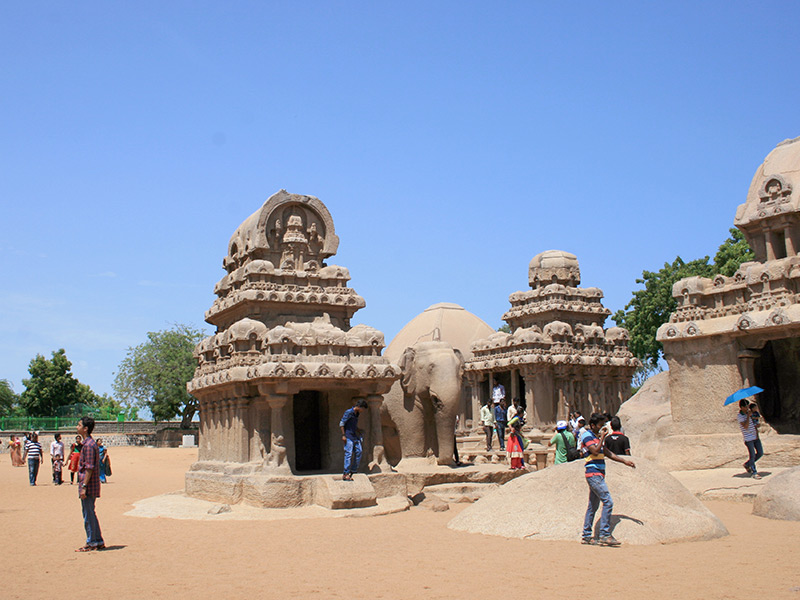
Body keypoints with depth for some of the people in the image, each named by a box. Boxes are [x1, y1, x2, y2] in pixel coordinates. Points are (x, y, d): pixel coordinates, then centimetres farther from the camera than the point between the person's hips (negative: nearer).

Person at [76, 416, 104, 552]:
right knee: (90, 514, 15)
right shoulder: (89, 443, 15)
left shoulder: (88, 445, -16)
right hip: (91, 486, 10)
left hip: (88, 486, -10)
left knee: (88, 515, -3)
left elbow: (89, 468, -20)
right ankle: (98, 542, 20)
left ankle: (91, 543, 4)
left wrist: (84, 486, -21)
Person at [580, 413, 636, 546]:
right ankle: (605, 535, -15)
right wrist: (602, 438, -13)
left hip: (598, 475, 10)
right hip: (594, 474, -10)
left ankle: (586, 536, 14)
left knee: (593, 506, 10)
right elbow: (595, 451, -21)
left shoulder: (596, 437, 21)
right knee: (608, 502, -15)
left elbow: (607, 453, 25)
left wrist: (624, 461, 22)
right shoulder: (587, 436, -8)